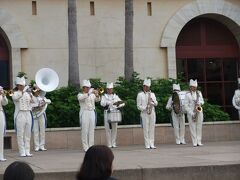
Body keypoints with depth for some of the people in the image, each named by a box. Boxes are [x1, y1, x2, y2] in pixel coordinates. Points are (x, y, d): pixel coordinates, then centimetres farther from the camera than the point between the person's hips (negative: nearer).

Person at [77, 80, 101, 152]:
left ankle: (91, 146, 6)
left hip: (92, 113, 4)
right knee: (85, 131, -5)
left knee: (91, 131, 3)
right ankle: (85, 147, -3)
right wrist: (90, 93, -32)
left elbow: (98, 100, -4)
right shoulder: (80, 95, 2)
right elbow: (81, 98, -22)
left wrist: (97, 95, -25)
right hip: (84, 113, -4)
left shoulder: (92, 95, 13)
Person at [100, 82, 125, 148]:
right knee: (108, 129, -4)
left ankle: (114, 143, 7)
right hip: (107, 113, -2)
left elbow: (123, 103, 8)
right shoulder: (104, 96, 7)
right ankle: (109, 144, 1)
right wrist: (111, 102, -23)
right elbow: (102, 103, -12)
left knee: (114, 128, 1)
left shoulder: (115, 96, 14)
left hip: (115, 113, 2)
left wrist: (118, 105, -12)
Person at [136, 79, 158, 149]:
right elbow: (138, 106, -1)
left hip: (152, 112, 4)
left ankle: (152, 144, 5)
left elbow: (156, 104, 14)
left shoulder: (152, 94, 16)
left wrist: (153, 101, -8)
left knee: (152, 128, 2)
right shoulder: (140, 94, 2)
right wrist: (145, 108, -16)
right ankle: (147, 145, -4)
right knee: (146, 129, -5)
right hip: (144, 113, -4)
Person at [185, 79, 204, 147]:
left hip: (199, 112, 4)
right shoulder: (188, 95, -2)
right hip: (191, 113, -4)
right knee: (193, 127, -5)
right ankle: (194, 142, -5)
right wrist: (191, 113, -14)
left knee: (199, 127, 2)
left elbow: (202, 101, 16)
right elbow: (186, 105, -6)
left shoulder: (199, 93, 11)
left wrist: (200, 103, -9)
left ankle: (199, 142, 5)